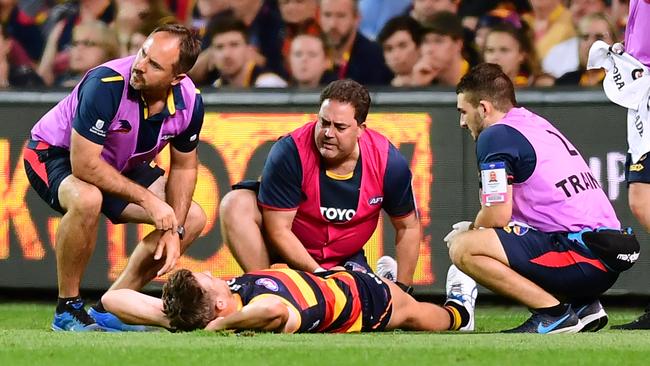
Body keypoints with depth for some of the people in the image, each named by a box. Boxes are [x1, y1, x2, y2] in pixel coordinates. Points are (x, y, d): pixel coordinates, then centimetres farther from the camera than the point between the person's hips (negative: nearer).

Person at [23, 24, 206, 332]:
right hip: (53, 153, -7)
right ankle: (67, 310, -20)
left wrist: (174, 229, -11)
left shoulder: (189, 101, -17)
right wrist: (147, 199, -30)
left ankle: (108, 309, 3)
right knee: (87, 200, -40)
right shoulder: (106, 84, -36)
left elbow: (183, 167, 0)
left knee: (193, 218, 0)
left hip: (120, 166, 7)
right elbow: (84, 164, -34)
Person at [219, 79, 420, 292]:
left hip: (344, 258, 3)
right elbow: (278, 229, -24)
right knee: (236, 204, -28)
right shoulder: (289, 153, -28)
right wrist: (318, 274, -29)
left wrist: (400, 289, -6)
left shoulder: (388, 161, -19)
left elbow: (408, 227, -4)